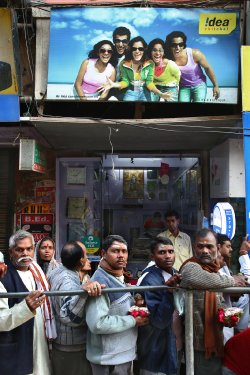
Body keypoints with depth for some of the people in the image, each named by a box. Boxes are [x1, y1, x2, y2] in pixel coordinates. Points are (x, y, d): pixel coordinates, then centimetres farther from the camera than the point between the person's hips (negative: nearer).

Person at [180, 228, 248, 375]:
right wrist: (232, 280, -26)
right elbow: (193, 278, -43)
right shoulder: (191, 267, -17)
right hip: (201, 345, -9)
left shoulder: (213, 270, 11)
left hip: (214, 341, 9)